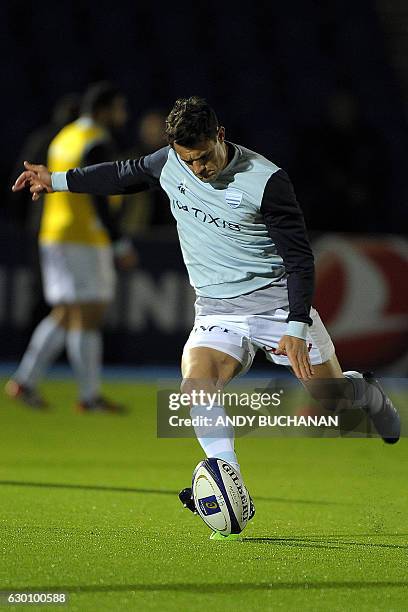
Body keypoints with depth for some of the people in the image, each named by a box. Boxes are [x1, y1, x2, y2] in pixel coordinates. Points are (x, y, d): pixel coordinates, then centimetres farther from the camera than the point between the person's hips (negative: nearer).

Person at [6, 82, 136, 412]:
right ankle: (90, 395, 0)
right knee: (88, 316, -3)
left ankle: (25, 381, 4)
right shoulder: (98, 142, -13)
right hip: (86, 241, -9)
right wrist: (120, 244, -16)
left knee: (64, 316, 12)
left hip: (54, 236, 9)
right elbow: (98, 199, -19)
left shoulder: (64, 137, 14)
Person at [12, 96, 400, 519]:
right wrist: (57, 180, 21)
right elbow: (125, 175, 20)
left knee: (332, 394, 0)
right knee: (196, 385, -26)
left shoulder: (265, 180, -17)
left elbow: (299, 257, -12)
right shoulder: (169, 164, -3)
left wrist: (296, 328, -20)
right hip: (217, 309, 3)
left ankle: (369, 395, 39)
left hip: (277, 300, -3)